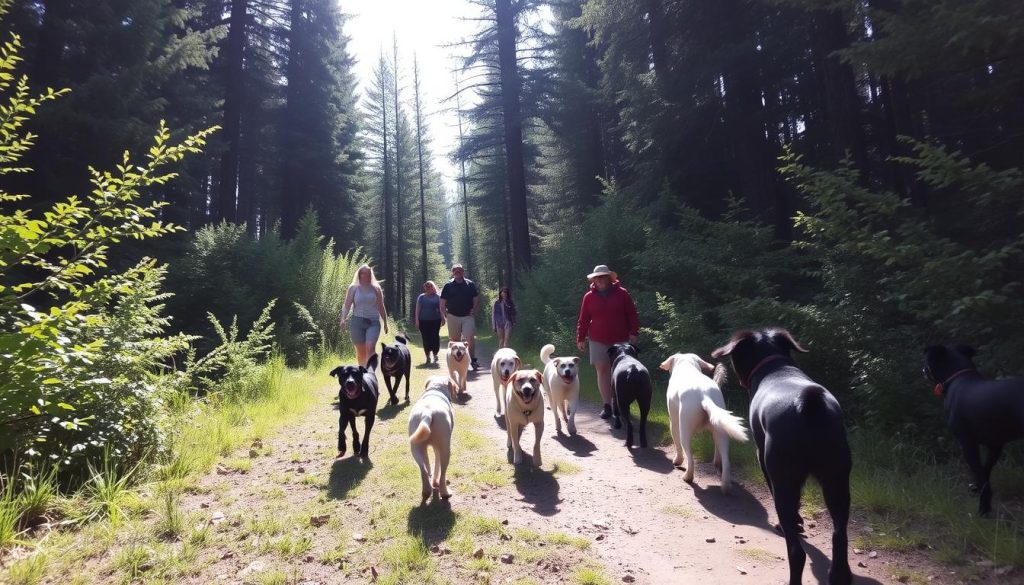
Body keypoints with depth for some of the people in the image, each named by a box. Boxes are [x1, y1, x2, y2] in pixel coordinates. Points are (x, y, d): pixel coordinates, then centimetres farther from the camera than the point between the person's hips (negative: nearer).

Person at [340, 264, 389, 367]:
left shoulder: (376, 288, 7)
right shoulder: (353, 288, 4)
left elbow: (381, 307, 12)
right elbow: (347, 305, -2)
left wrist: (385, 323, 14)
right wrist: (343, 318, -18)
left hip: (373, 322, 0)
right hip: (357, 321, 1)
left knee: (370, 348, -18)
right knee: (360, 351, 7)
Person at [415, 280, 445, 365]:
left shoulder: (437, 297, 5)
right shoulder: (421, 297, 8)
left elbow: (441, 309, 8)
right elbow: (417, 309, 8)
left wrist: (442, 318, 1)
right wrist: (417, 321, 2)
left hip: (435, 321, -1)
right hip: (424, 321, 1)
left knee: (435, 337, -5)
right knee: (426, 339, 3)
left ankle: (435, 355, 10)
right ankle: (428, 357, 12)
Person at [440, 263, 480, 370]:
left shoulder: (470, 284, 4)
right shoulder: (448, 285, 1)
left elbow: (476, 298, 12)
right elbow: (442, 302, 2)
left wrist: (474, 309, -4)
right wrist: (443, 315, -9)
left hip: (468, 316, 0)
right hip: (453, 317, 0)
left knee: (470, 338, -11)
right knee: (455, 340, 9)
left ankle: (473, 360, -4)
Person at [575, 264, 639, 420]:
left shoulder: (622, 294, 1)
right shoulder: (589, 297, 3)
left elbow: (632, 315, 1)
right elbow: (583, 319, 4)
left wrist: (634, 332, -6)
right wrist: (580, 338, 2)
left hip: (620, 340, -1)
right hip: (598, 341, 1)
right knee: (602, 370, -2)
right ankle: (607, 405, 1)